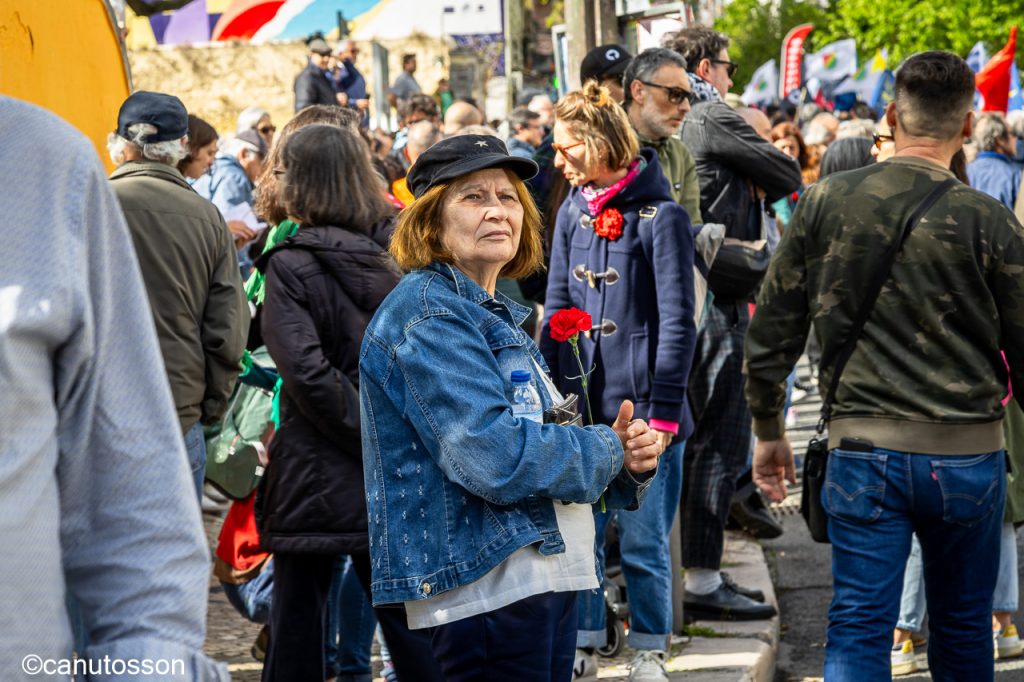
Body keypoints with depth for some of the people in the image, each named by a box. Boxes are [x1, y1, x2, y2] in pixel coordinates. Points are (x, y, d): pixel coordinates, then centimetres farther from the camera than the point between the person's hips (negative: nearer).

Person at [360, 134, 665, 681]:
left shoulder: (495, 314, 17)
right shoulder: (427, 312, -13)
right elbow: (495, 457, -24)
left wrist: (628, 462, -1)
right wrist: (608, 451, -9)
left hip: (547, 579, 10)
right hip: (488, 588, -10)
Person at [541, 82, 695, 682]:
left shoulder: (660, 216, -9)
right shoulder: (572, 213, 9)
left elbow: (677, 322, -9)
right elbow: (556, 310, 13)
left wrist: (663, 409, -13)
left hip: (642, 407, -5)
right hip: (581, 408, 5)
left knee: (643, 543, 2)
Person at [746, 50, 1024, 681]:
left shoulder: (825, 203, -2)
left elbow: (770, 333, 3)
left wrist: (769, 430, 15)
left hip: (863, 447, 1)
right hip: (967, 453, 0)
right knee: (963, 630, 17)